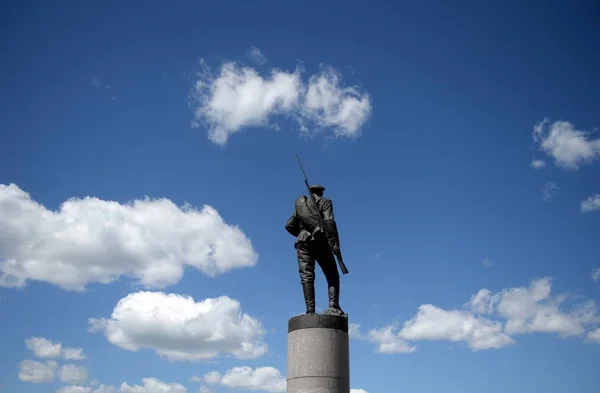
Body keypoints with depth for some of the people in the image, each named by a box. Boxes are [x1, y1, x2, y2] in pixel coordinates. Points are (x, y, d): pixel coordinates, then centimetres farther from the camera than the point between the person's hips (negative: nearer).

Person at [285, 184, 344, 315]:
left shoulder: (300, 204, 23)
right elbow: (329, 221, -8)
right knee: (332, 276, 2)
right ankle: (334, 306, -16)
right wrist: (335, 242, -15)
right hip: (320, 241, -3)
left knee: (306, 276, -4)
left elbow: (289, 226, 17)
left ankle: (310, 310, -16)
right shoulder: (325, 202, 10)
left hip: (303, 243, 3)